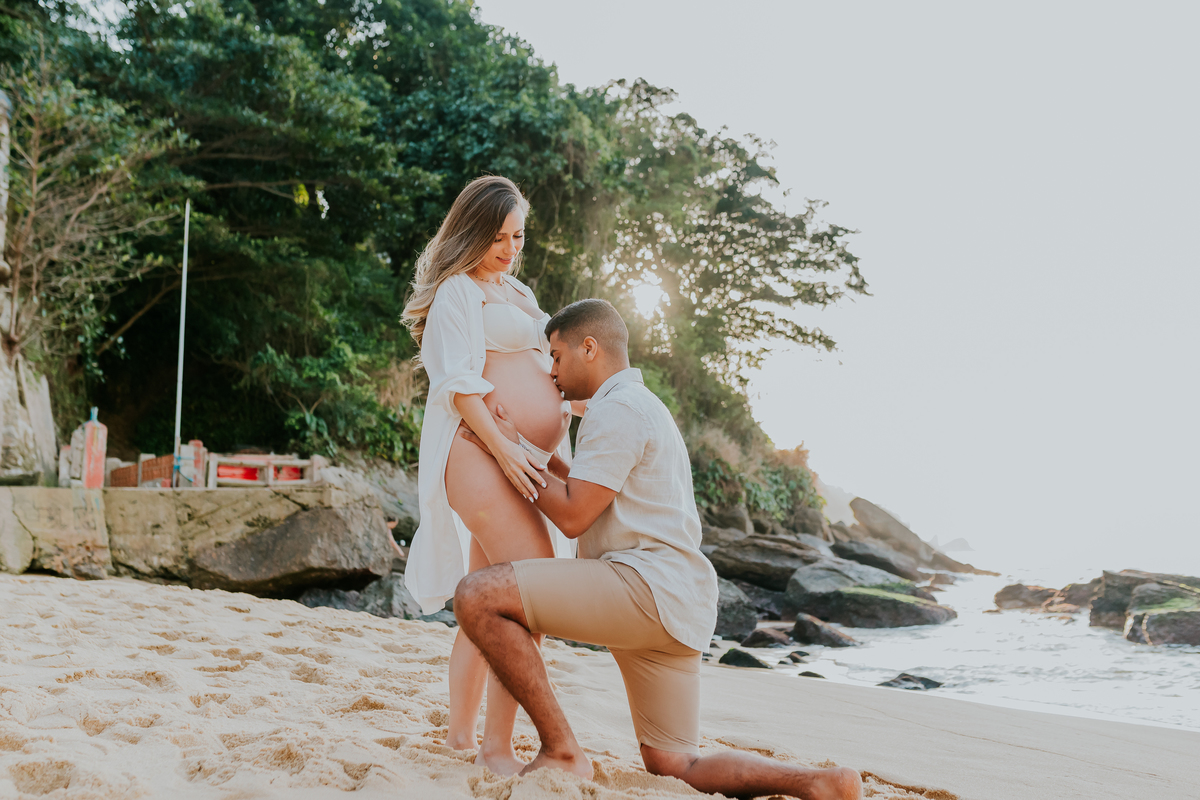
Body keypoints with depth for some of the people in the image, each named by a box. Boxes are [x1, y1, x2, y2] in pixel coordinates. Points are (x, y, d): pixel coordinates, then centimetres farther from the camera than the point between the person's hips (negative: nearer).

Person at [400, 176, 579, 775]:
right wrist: (503, 449, -20)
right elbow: (459, 382, -12)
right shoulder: (457, 290, -2)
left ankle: (461, 731, 20)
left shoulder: (515, 292, 26)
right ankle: (497, 748, -15)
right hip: (480, 451, -9)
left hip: (520, 458, 9)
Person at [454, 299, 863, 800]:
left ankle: (561, 752, -14)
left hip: (645, 585, -11)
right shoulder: (644, 407, 27)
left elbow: (572, 517, -12)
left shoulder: (619, 408, -6)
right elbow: (588, 494, 32)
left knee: (477, 596, -17)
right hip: (678, 608, 11)